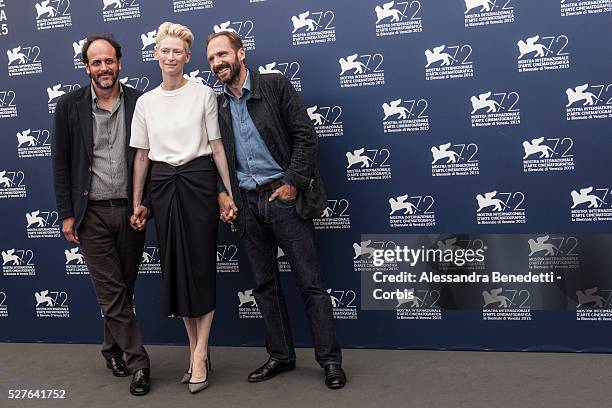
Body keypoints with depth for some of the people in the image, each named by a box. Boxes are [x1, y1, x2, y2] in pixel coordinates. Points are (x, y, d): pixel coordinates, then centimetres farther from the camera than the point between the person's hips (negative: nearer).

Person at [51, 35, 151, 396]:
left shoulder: (140, 103, 0)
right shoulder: (70, 106, 0)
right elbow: (61, 163, 2)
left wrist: (145, 202, -4)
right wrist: (66, 214, -1)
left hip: (130, 211, 1)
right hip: (92, 214, -1)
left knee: (123, 289, 12)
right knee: (112, 292, 0)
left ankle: (113, 349, 34)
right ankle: (138, 363, 9)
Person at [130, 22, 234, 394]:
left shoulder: (203, 94, -1)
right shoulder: (146, 102, 8)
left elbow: (216, 147, 0)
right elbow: (142, 155, 11)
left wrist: (230, 192, -4)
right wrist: (137, 203, 10)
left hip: (198, 181, -3)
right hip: (163, 185, 4)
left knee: (201, 264, -2)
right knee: (175, 266, 6)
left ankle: (199, 355, 6)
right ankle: (196, 350, 18)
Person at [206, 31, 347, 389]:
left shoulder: (275, 86, -2)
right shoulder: (217, 105, 12)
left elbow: (306, 135, -7)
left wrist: (292, 182, -12)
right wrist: (222, 194, 0)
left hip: (284, 196, -5)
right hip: (247, 203, 5)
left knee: (311, 283, -2)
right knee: (265, 285, 11)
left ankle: (331, 359, 7)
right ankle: (281, 356, 23)